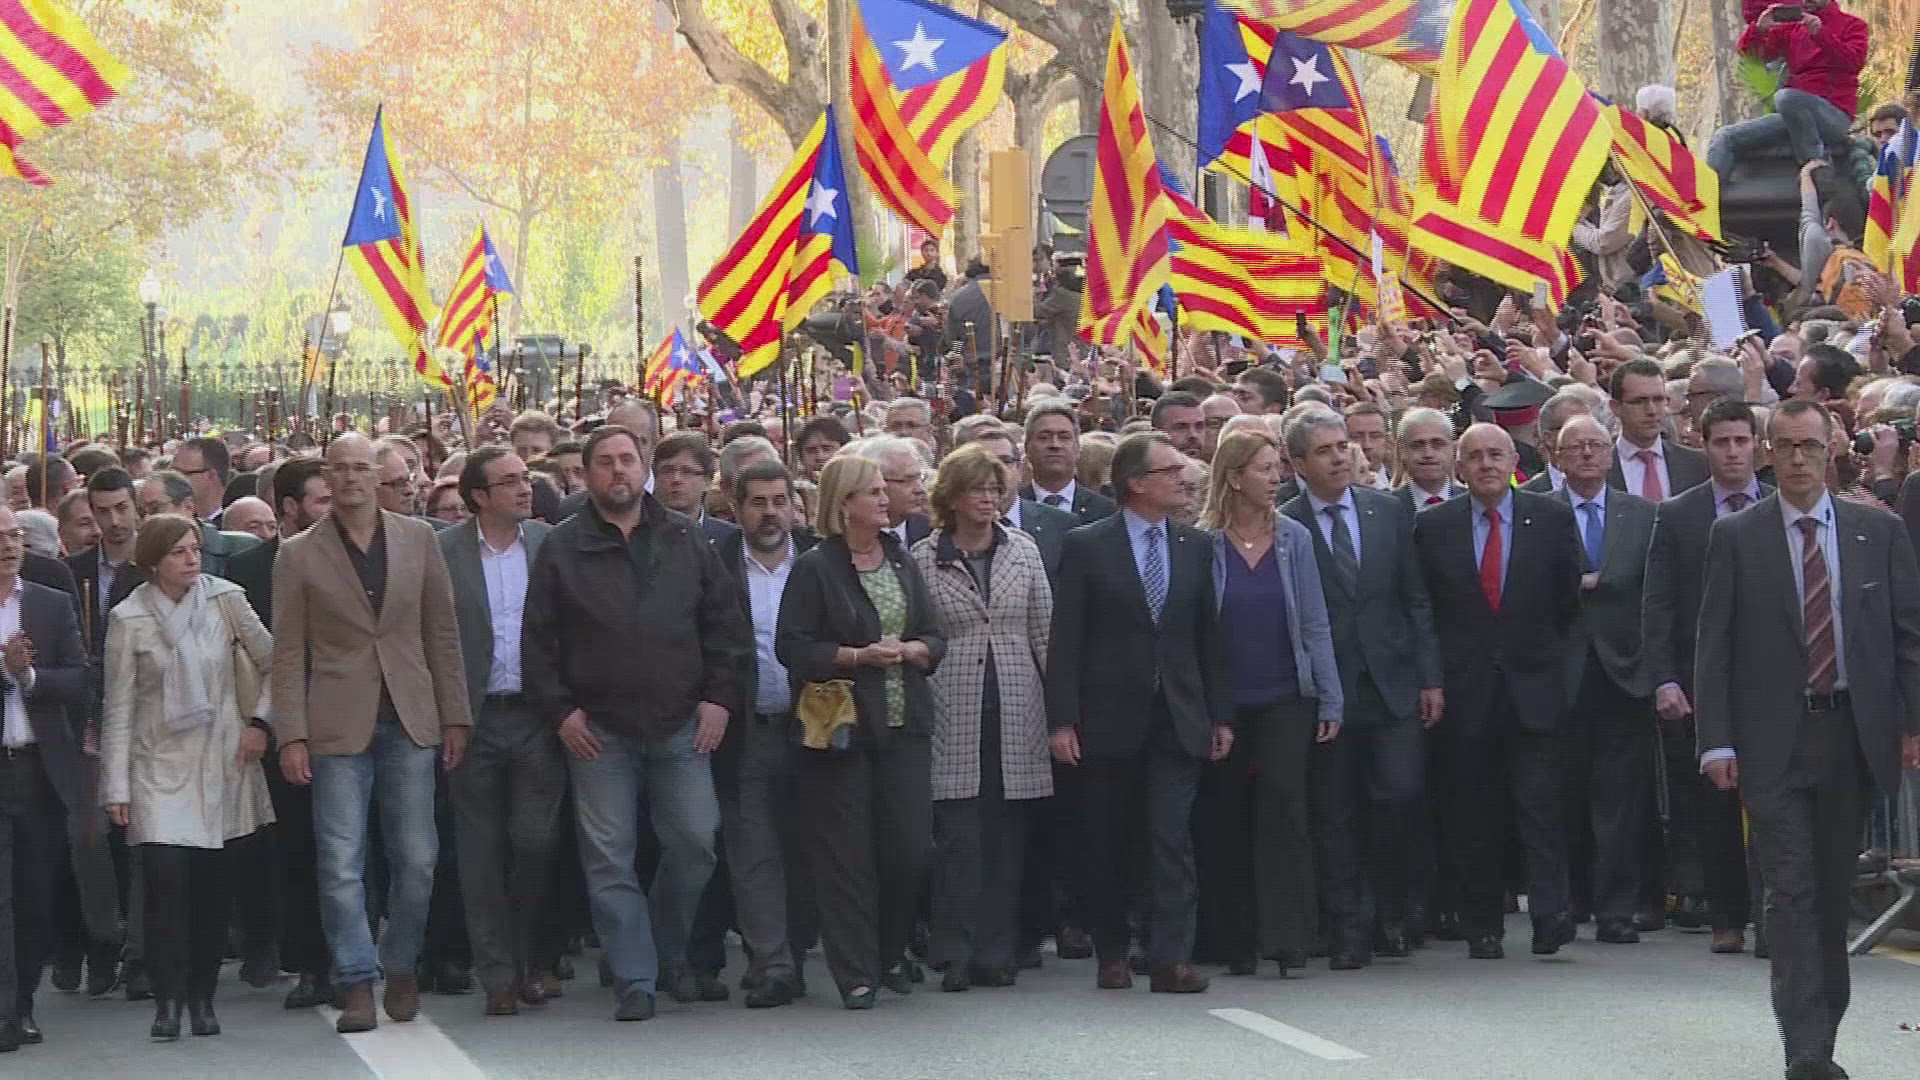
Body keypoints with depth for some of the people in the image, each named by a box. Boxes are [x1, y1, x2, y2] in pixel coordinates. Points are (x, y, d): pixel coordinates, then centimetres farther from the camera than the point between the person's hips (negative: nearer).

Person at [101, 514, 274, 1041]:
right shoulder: (129, 619, -4)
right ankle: (168, 1001, -7)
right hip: (160, 769, -1)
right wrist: (116, 787, -3)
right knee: (165, 879, -13)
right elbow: (119, 707, -2)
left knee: (214, 884, 3)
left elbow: (274, 661, 7)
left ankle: (202, 997, 13)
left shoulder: (224, 599, -2)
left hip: (221, 765, 2)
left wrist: (259, 721, 0)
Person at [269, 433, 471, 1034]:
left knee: (416, 858, 2)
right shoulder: (299, 556, 2)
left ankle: (402, 971, 19)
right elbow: (288, 655, 2)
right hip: (338, 727, -2)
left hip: (410, 720, 2)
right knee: (340, 864, -5)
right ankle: (357, 984, 1)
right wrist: (291, 736, -5)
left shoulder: (417, 540, 7)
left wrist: (454, 716, 6)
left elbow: (442, 634, 10)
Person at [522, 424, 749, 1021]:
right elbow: (538, 641, 3)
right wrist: (560, 711, -3)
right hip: (598, 731, -1)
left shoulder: (685, 540, 8)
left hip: (681, 726, 1)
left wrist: (719, 696, 2)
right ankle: (634, 981, 3)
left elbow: (726, 624, 11)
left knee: (695, 843, 0)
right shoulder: (563, 548, 3)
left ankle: (670, 954, 23)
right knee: (610, 860, -2)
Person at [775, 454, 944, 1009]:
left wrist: (912, 650, -7)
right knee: (846, 854, -2)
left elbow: (935, 638, 14)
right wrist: (858, 657, -16)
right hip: (841, 728, -5)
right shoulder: (815, 568, -4)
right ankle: (856, 974, 4)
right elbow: (792, 647, -9)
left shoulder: (902, 561, 13)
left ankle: (890, 954, 20)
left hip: (904, 727, 5)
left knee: (910, 847, 0)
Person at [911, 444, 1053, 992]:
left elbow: (1044, 632, 10)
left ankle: (996, 954, 10)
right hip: (953, 716, -2)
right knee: (958, 839, -5)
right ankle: (956, 956, 0)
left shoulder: (1023, 550, 9)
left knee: (1006, 841, 4)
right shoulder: (923, 558, 2)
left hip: (1016, 713, 2)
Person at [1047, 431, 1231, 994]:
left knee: (1173, 839, -7)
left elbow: (1209, 637, 11)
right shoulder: (1087, 546, -2)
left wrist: (1220, 715, 8)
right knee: (1109, 843, 6)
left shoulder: (1195, 547, 9)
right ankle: (1111, 955, 18)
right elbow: (1065, 641, -4)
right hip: (1110, 719, -2)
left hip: (1178, 718, 2)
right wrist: (1062, 720, -9)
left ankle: (1171, 958, -9)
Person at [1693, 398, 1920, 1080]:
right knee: (1792, 892, -8)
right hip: (1774, 740, -2)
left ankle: (1823, 1020, 23)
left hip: (1856, 735, 2)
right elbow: (1713, 645, 0)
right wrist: (1715, 740, -7)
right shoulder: (1735, 537, 1)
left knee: (1833, 889, 11)